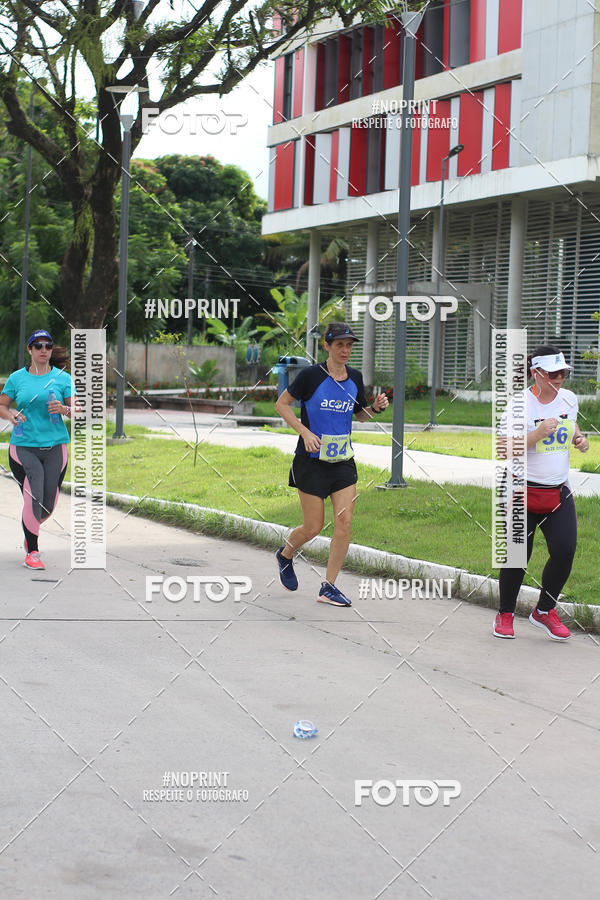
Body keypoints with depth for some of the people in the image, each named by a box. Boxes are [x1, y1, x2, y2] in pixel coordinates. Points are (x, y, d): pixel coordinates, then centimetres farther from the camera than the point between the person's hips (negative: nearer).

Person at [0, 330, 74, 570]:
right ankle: (31, 552, 1)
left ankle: (30, 530, 37)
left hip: (55, 447, 1)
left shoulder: (63, 378, 5)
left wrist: (65, 409, -18)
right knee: (33, 499, -14)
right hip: (23, 448, -1)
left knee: (49, 505, 3)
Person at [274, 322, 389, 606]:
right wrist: (305, 432, -13)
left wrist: (375, 408, -2)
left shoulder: (355, 378, 5)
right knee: (313, 527, 0)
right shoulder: (311, 375, -10)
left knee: (344, 522, -7)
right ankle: (285, 554, 33)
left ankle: (328, 587, 3)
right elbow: (281, 404, -2)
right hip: (312, 461, -4)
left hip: (343, 461, 4)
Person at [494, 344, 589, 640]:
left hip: (559, 491, 4)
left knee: (564, 550, -8)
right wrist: (539, 433, -28)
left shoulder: (569, 398, 5)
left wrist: (579, 439, 4)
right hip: (524, 491, -4)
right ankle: (505, 614, 20)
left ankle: (544, 611, 12)